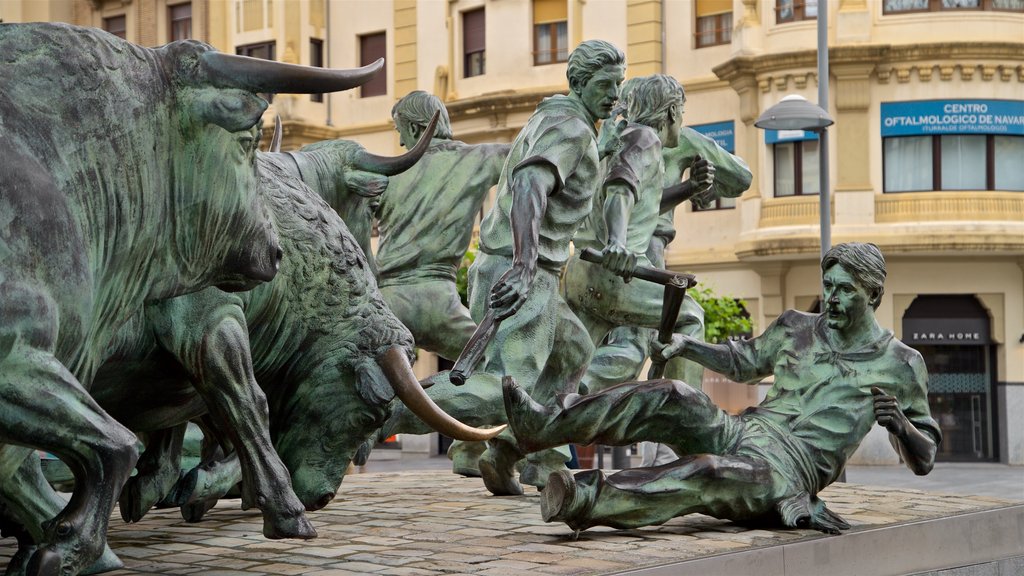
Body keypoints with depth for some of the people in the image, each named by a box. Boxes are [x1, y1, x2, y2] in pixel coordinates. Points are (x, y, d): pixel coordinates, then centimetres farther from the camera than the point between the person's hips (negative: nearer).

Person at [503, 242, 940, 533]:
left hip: (786, 471, -5)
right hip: (739, 433, 5)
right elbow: (743, 362, 34)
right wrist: (686, 345, 19)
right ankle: (543, 426, -36)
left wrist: (899, 423, -15)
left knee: (714, 472, -39)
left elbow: (923, 461, 7)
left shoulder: (899, 365, 5)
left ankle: (588, 501, -56)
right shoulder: (796, 329, 17)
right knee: (675, 399, -26)